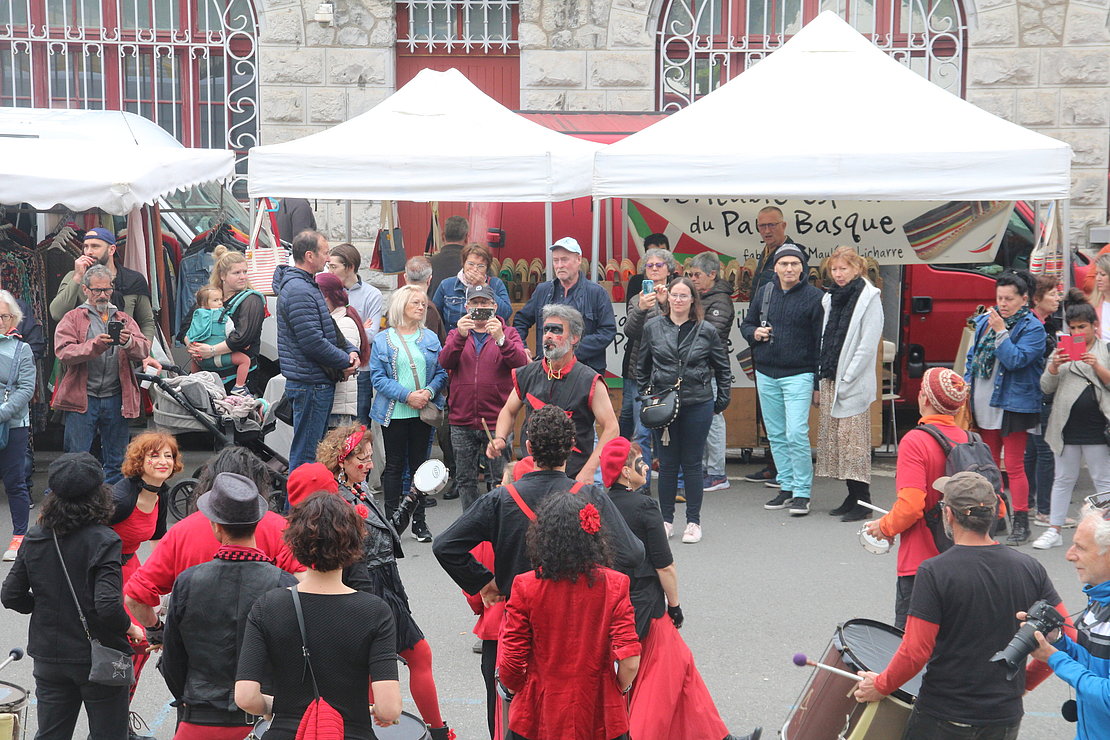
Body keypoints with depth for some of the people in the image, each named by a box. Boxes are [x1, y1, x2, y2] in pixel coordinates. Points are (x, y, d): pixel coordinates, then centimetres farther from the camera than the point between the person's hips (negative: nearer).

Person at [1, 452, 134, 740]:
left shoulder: (34, 538, -3)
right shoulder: (102, 539, -19)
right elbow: (108, 605, -27)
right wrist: (130, 628, -9)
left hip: (48, 657, 5)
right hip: (99, 659, -5)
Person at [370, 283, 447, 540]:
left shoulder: (430, 338, 7)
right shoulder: (383, 340, -1)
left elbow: (441, 372, 5)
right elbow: (378, 377, -6)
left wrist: (429, 392, -14)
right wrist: (407, 396, -16)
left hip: (423, 412, 2)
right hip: (394, 412, -2)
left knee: (420, 464, 7)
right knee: (394, 466, 5)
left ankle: (419, 521, 15)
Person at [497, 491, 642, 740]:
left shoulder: (525, 587, -11)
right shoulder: (614, 584, -9)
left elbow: (510, 664, -9)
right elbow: (629, 662, -13)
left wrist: (511, 688, 13)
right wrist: (618, 691, 8)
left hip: (538, 716, 0)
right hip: (599, 718, 0)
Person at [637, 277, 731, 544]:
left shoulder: (706, 331, 1)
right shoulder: (652, 328, 4)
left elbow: (723, 368, 9)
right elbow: (642, 366, 14)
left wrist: (722, 401, 7)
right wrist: (646, 394, 8)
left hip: (698, 404, -1)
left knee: (692, 464, 5)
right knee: (667, 464, 6)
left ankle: (694, 522, 13)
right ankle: (666, 520, 16)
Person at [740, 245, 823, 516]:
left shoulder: (813, 297, -4)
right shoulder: (763, 292, 8)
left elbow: (820, 341, -4)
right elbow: (746, 324, 20)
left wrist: (818, 382, -7)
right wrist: (754, 332, -5)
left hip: (798, 374, -5)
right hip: (766, 374, 5)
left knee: (796, 434, -13)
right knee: (775, 435, 10)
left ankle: (802, 493, -5)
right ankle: (786, 487, 21)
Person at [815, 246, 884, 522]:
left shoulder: (869, 297, -6)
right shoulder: (830, 298, 16)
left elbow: (868, 344, -12)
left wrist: (847, 379, -15)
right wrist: (821, 378, 10)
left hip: (853, 383, -7)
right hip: (830, 379, 7)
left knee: (854, 440, -8)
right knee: (833, 436, 7)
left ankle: (862, 501, -4)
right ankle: (852, 497, 14)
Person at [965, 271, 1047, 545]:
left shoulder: (1032, 328, -9)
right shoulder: (984, 321, 9)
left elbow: (1015, 360, -21)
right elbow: (972, 356, 17)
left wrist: (1000, 332, -21)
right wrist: (965, 391, 11)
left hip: (1013, 405, -6)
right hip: (984, 404, 6)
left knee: (1014, 466, -2)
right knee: (988, 464, 13)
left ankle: (1021, 523, 6)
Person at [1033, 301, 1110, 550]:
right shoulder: (1062, 350, 10)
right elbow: (1046, 387, 6)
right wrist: (1054, 366, -12)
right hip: (1067, 426, 3)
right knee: (1063, 480, 9)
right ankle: (1054, 530, 13)